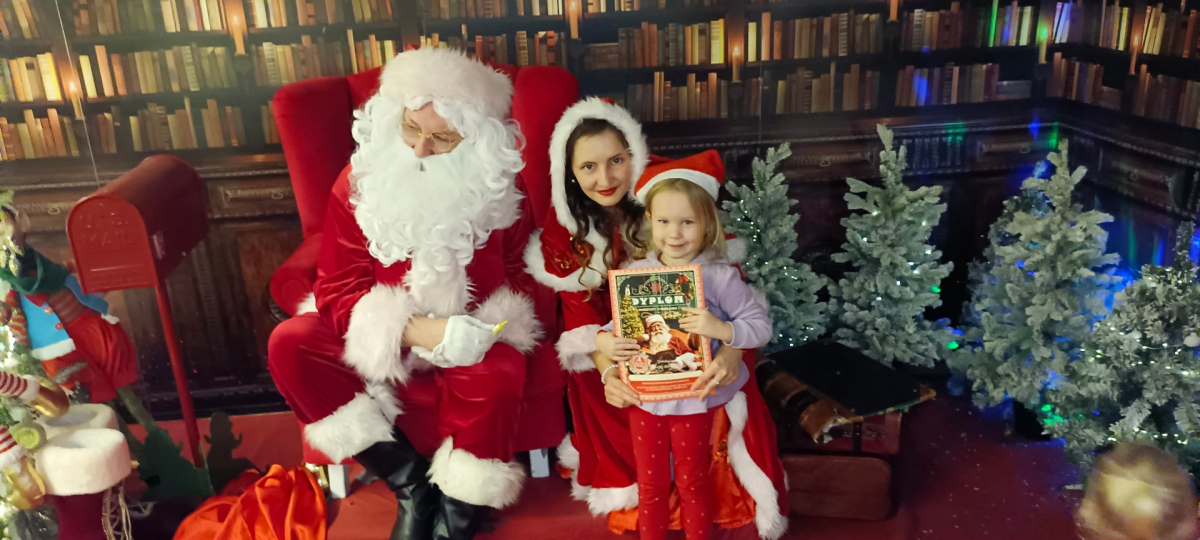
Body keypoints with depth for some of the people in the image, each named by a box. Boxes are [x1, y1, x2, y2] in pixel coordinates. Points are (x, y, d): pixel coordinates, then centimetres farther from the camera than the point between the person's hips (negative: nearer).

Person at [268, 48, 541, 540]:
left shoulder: (496, 191, -8)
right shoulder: (359, 184, -8)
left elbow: (521, 274, 3)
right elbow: (335, 291, -8)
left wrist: (488, 326, -19)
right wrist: (414, 329, -24)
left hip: (470, 340, -2)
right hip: (380, 339, 2)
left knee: (499, 372, -34)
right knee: (290, 344, -20)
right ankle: (411, 485, -12)